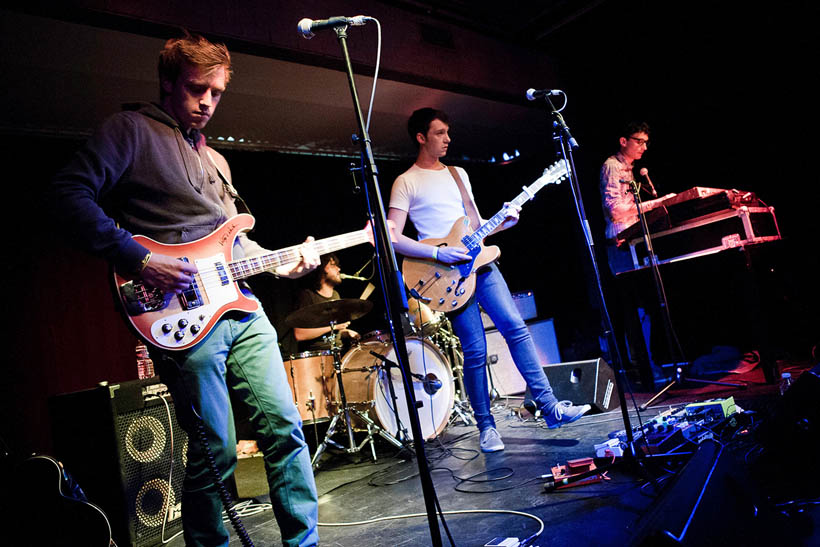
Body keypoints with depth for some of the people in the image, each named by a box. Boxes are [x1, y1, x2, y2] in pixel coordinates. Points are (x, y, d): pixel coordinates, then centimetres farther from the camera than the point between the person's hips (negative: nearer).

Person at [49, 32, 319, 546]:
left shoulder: (215, 159, 25)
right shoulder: (132, 129, 3)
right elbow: (71, 194, -9)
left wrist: (281, 264, 13)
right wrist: (138, 259, -18)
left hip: (241, 306, 7)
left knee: (284, 426, 5)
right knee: (216, 452, -1)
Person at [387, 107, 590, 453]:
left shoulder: (458, 174, 20)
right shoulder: (406, 182, 0)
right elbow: (393, 238, -9)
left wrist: (504, 222, 3)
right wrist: (438, 254, -18)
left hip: (479, 263, 6)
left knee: (516, 328, -2)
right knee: (475, 352, -5)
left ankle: (550, 408, 4)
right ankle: (486, 427, 11)